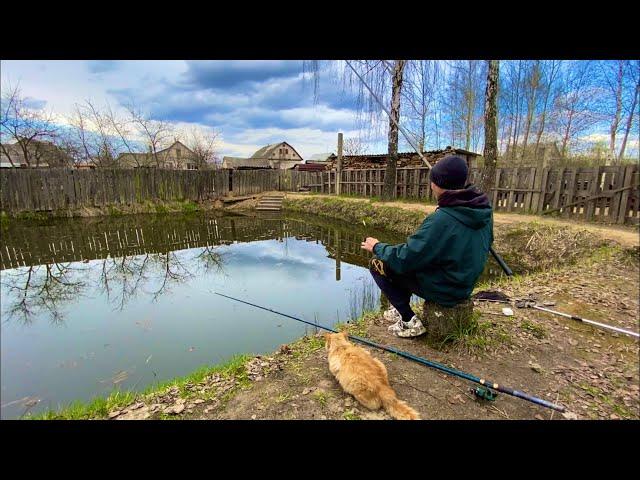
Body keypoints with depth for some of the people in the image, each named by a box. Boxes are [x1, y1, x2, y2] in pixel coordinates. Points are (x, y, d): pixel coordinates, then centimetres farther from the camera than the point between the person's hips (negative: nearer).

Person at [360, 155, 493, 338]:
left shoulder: (441, 220, -32)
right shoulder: (484, 209, -8)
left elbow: (403, 259, -26)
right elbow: (485, 243, 12)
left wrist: (377, 247, -7)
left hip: (443, 290, -8)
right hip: (465, 284, 8)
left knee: (377, 263, 0)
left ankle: (410, 321, 4)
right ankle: (401, 309, 31)